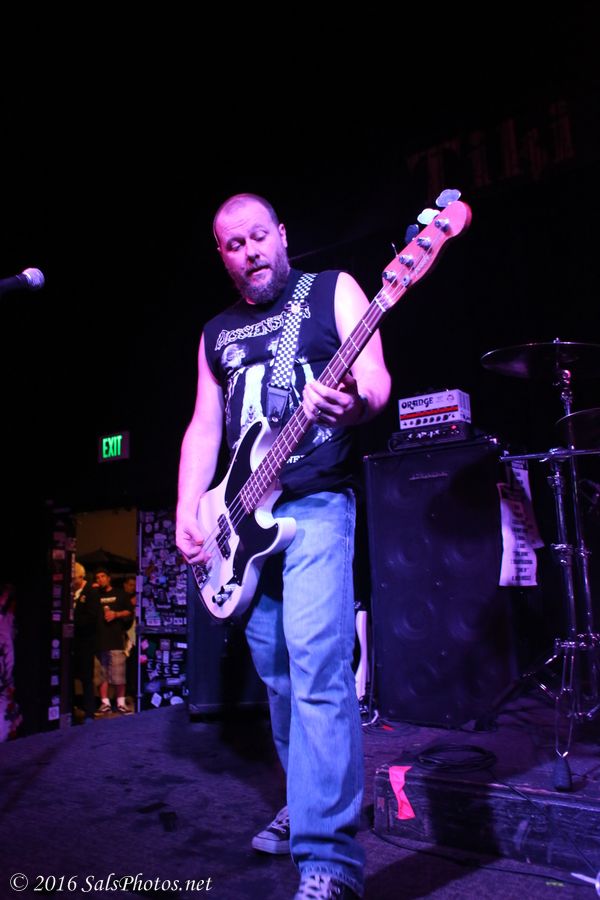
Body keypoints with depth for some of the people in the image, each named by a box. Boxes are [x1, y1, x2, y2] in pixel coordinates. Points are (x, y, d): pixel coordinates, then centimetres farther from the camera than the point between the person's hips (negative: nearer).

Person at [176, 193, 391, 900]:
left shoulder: (333, 290, 6)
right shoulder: (217, 333, 19)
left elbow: (376, 381, -5)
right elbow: (204, 426, 15)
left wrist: (354, 404, -29)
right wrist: (187, 514, 4)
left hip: (317, 505, -5)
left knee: (317, 667, -17)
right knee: (277, 675, 12)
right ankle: (307, 805, 31)